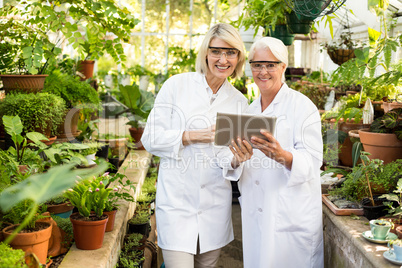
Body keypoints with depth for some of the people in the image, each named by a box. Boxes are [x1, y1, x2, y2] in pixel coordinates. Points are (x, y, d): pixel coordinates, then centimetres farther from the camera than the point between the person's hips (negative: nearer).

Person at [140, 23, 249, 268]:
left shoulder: (239, 101, 7)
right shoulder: (176, 86, -4)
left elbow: (226, 157, 5)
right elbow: (150, 138, -5)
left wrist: (237, 159, -18)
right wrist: (193, 136, -18)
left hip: (215, 203, 4)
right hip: (176, 199, -3)